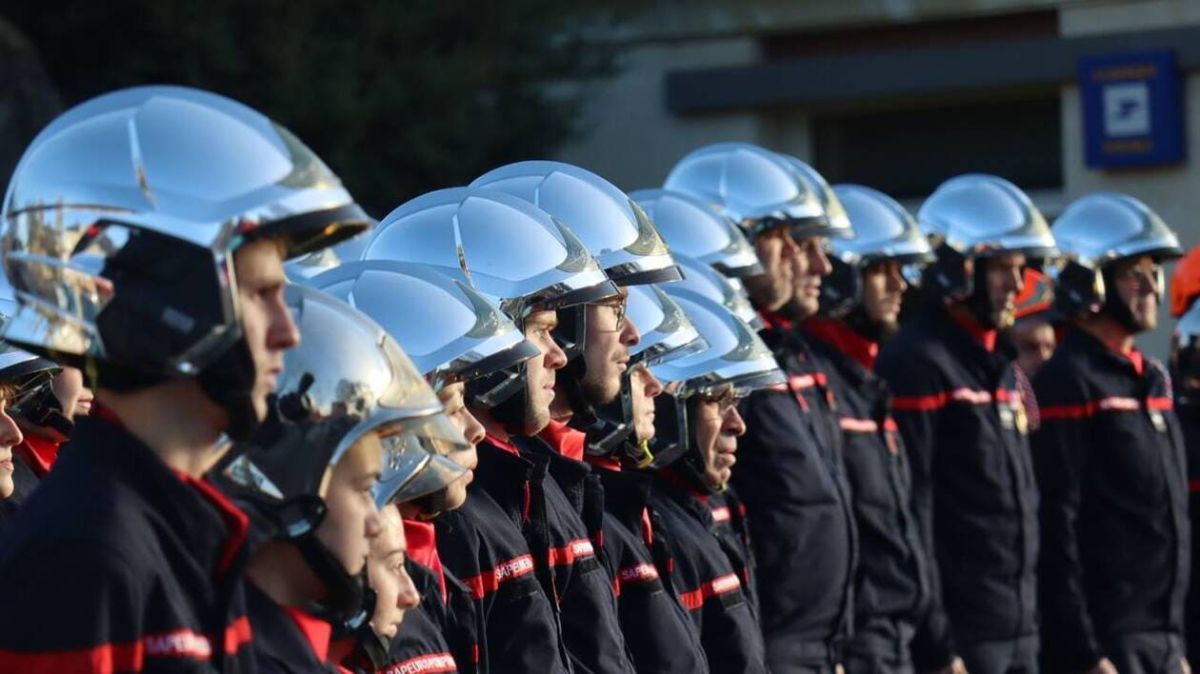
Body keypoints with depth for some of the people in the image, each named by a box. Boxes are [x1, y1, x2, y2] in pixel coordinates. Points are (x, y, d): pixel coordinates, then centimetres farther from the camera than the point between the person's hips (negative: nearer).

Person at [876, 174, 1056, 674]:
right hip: (961, 633, -9)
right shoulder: (917, 366, -12)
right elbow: (908, 517, -17)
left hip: (1019, 632, 9)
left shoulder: (1005, 373, 17)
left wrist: (1029, 623, 18)